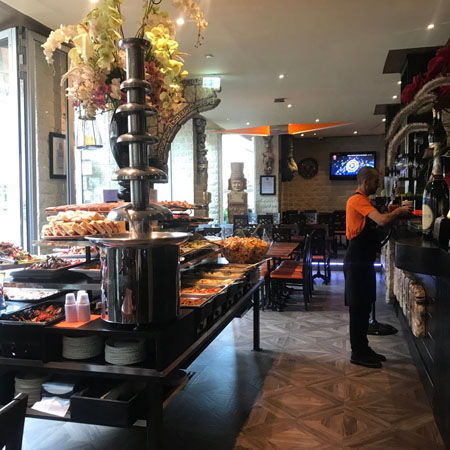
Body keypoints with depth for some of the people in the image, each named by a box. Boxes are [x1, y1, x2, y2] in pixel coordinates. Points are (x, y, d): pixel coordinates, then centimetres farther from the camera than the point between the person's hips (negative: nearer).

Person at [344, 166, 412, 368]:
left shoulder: (361, 200, 17)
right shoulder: (358, 200, -16)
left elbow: (375, 222, 17)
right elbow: (382, 220, -27)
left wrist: (393, 213, 5)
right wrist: (398, 211, -10)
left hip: (363, 261, 10)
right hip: (357, 262, -10)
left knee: (364, 306, 16)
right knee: (358, 308, -2)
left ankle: (363, 348, 26)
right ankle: (358, 353, 7)